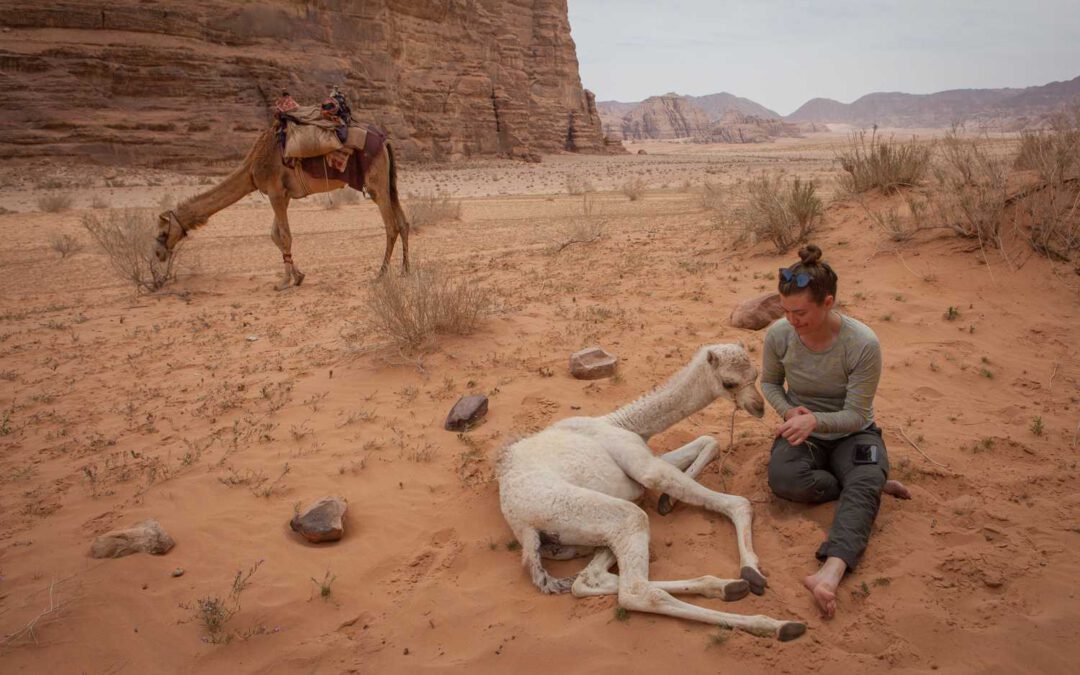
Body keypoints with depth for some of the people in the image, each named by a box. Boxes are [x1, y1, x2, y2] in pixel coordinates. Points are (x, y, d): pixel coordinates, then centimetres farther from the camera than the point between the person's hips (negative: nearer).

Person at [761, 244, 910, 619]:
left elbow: (855, 415, -16)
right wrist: (790, 411, -15)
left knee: (863, 485, -34)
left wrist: (816, 420, -35)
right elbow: (769, 382, 6)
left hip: (851, 434, -2)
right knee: (783, 478, -31)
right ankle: (875, 485, -14)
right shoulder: (779, 335, -14)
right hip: (804, 433, 2)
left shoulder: (863, 344, -23)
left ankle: (831, 571, -55)